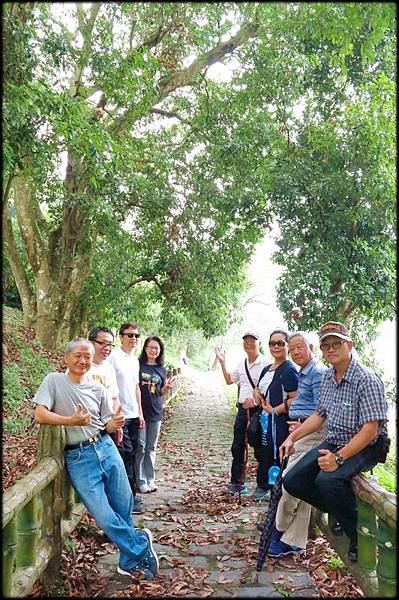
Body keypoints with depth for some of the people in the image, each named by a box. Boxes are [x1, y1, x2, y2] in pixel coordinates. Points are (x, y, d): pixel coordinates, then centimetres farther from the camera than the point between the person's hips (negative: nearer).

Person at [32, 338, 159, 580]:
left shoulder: (98, 388, 7)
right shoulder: (54, 381, -2)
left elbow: (106, 426, 10)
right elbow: (39, 415, -12)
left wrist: (115, 423, -13)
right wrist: (71, 421, -22)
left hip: (106, 449, 4)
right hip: (78, 458, -3)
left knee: (124, 508, 7)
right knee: (105, 517, -7)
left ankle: (131, 562, 29)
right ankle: (141, 545, 17)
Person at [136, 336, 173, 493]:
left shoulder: (162, 370, 9)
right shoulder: (138, 365, -4)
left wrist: (166, 387, -5)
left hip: (155, 412, 4)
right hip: (140, 410, -4)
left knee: (151, 448, 11)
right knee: (141, 447, -1)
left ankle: (150, 479, 20)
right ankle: (141, 481, 9)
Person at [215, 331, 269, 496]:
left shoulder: (265, 364, -10)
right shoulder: (241, 364, 12)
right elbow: (229, 380, 24)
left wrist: (255, 399, -24)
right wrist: (222, 363, 16)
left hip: (258, 409, -7)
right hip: (242, 408, 7)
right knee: (237, 447, 11)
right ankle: (237, 482, 21)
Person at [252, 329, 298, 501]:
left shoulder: (289, 370, -14)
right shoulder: (267, 369, 14)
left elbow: (295, 399, -22)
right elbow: (257, 389, 26)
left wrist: (274, 410, -15)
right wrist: (258, 394, 3)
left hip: (279, 421, -9)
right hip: (264, 421, 9)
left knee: (275, 457, -3)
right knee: (262, 454, 18)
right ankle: (263, 487, 35)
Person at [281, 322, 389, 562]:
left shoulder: (367, 379, -20)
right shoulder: (327, 377, 6)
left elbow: (370, 429, -24)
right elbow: (320, 415, 16)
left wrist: (339, 457, -32)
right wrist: (292, 437, 7)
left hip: (365, 447, -8)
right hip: (333, 443, 8)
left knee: (327, 480, -33)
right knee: (293, 481, -5)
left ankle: (359, 536, -8)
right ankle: (341, 512, 12)